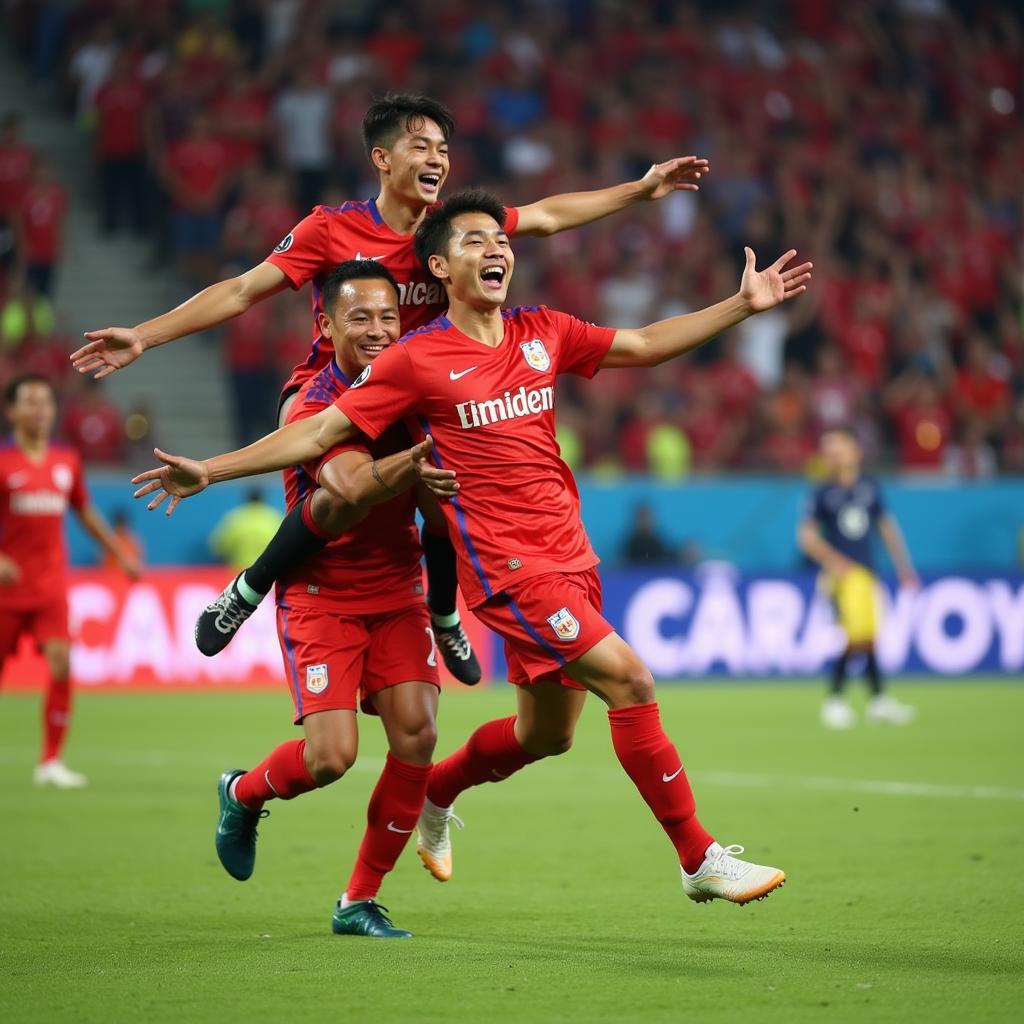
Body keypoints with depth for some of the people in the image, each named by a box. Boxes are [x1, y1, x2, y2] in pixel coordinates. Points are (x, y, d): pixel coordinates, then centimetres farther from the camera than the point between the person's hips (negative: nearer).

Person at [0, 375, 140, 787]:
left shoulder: (67, 461, 8)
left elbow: (86, 513, 21)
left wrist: (121, 555, 21)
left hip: (51, 583, 3)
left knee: (61, 663, -14)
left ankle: (51, 761, -7)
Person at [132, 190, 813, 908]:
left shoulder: (543, 333, 10)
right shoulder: (417, 360, -6)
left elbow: (646, 346, 21)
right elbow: (321, 432, -2)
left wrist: (744, 304, 15)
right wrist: (209, 471, -6)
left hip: (570, 560, 7)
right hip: (508, 566, -7)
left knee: (547, 734, 14)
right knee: (629, 678, -18)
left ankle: (435, 793, 43)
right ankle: (700, 860, -11)